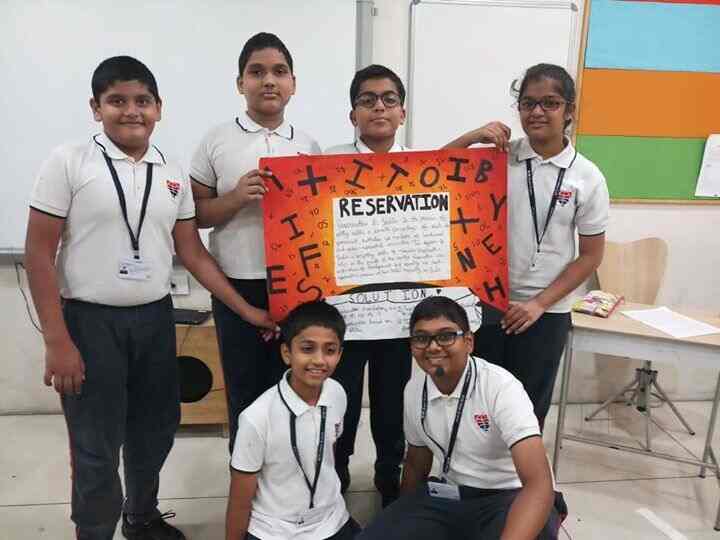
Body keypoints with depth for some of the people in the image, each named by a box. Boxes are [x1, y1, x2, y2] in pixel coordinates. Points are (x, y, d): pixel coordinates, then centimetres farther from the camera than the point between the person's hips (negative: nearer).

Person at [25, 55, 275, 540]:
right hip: (90, 322, -4)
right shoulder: (68, 163, -6)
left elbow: (193, 253, 8)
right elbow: (39, 253, -7)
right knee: (96, 446, 6)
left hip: (155, 319, 4)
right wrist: (57, 342, -12)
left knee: (156, 430, 17)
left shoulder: (173, 173, 6)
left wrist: (246, 309, 4)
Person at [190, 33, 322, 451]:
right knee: (244, 390, 11)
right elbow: (194, 213, 1)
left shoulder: (308, 145, 6)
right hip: (237, 285, -1)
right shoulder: (217, 141, -1)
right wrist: (236, 199, -16)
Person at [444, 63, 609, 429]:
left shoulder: (587, 178, -5)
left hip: (545, 312, 0)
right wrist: (471, 137, -15)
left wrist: (539, 303, -7)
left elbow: (591, 256, -1)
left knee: (529, 407, 15)